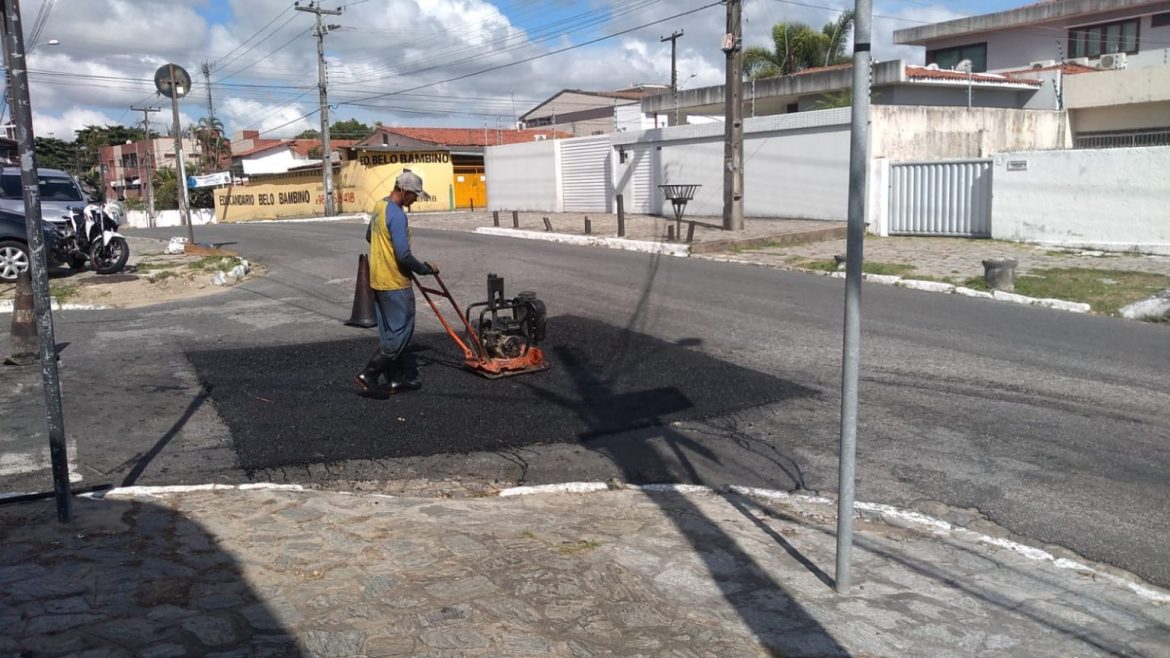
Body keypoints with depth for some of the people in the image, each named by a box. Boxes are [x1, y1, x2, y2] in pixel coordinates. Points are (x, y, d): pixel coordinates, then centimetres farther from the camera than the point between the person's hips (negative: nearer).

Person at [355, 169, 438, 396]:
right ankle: (368, 374, -5)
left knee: (390, 333, 14)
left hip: (379, 280, 10)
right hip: (395, 283, -10)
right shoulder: (397, 215, -21)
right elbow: (404, 256, -24)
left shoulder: (379, 207, 9)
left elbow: (369, 237, 24)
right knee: (400, 334, -3)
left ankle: (398, 377, 21)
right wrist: (426, 268, -10)